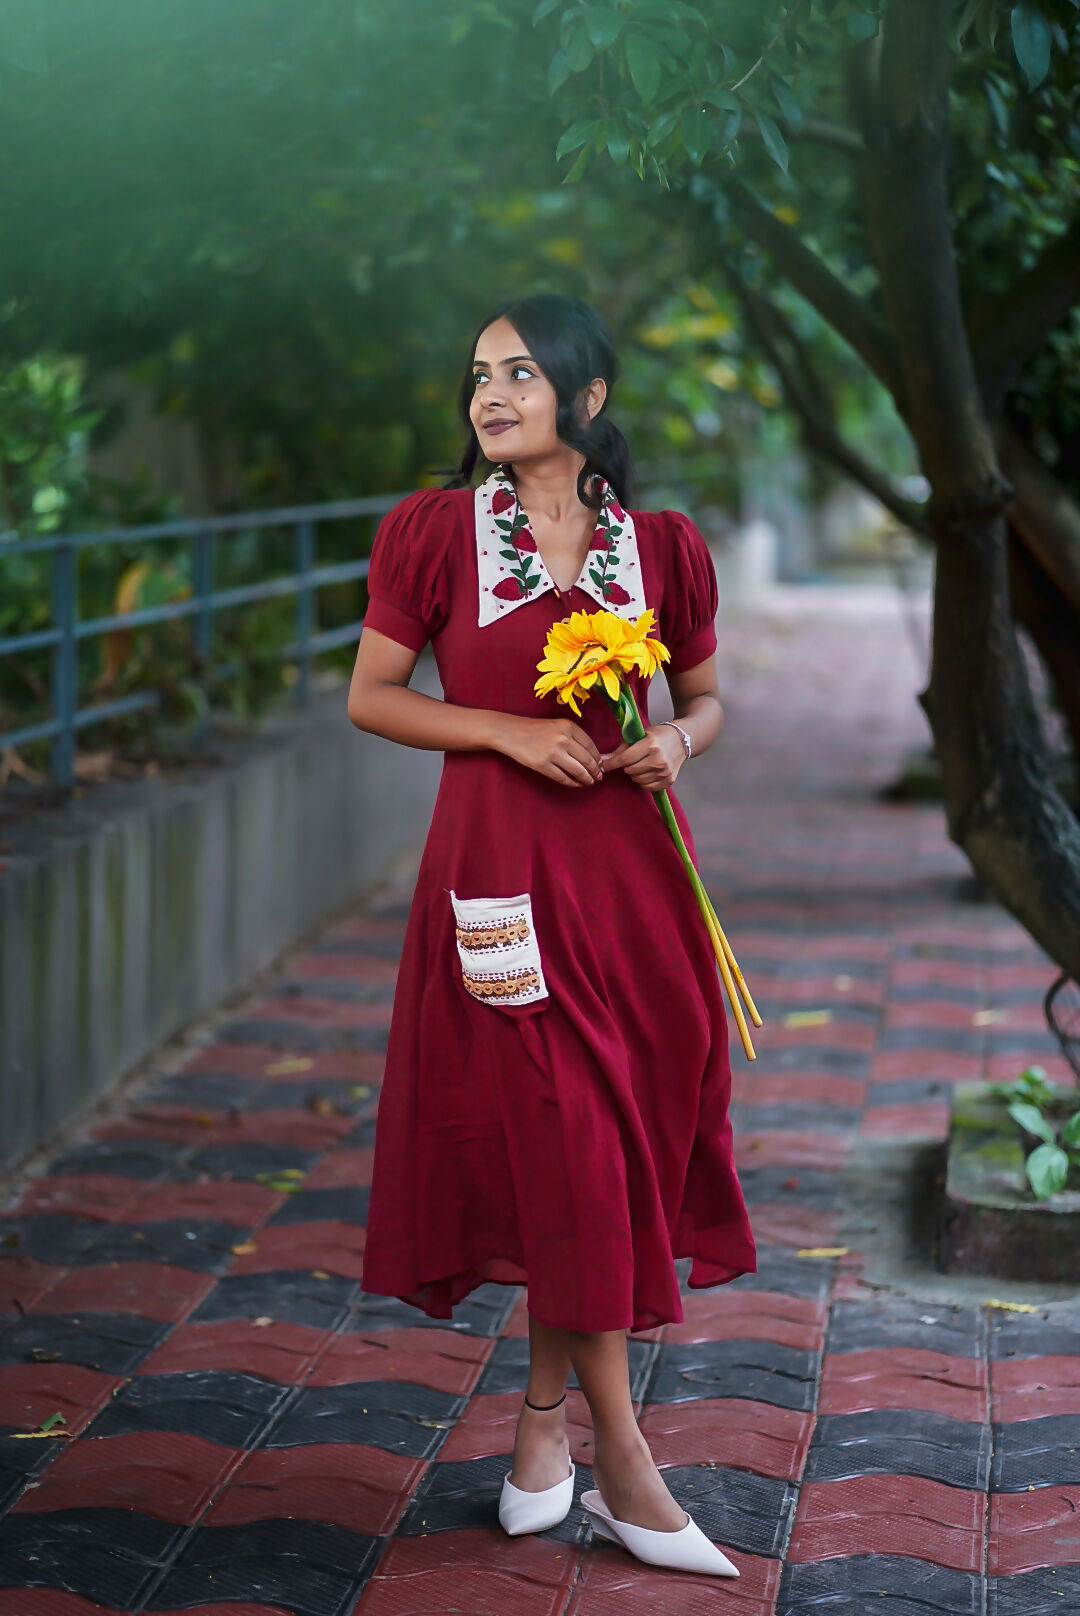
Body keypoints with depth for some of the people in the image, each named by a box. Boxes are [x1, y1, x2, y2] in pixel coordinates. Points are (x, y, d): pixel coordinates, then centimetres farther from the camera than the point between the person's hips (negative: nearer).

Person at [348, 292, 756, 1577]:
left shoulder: (661, 546, 5)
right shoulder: (434, 531, -1)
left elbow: (705, 699, 16)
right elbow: (369, 697, 1)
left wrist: (679, 739, -7)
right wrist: (511, 730, -11)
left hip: (634, 869, 3)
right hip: (501, 868, -3)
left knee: (623, 1132, 7)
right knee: (561, 1143, -5)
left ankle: (545, 1411, 25)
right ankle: (623, 1466, 1)